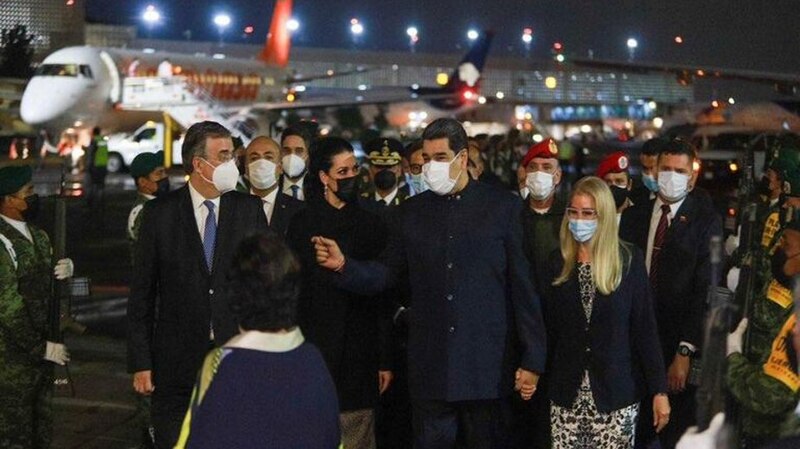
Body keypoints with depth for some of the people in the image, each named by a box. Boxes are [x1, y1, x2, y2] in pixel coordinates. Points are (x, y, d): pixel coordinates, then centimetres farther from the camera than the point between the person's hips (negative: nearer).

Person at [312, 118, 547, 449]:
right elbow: (387, 273, 8)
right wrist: (343, 264, -12)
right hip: (430, 369, 3)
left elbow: (522, 285, -2)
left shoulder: (502, 207, -1)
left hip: (487, 368, -2)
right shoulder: (413, 211, 9)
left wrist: (531, 359, -4)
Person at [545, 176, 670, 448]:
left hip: (616, 394, -2)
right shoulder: (559, 261, 5)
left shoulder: (629, 260, -3)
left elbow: (644, 327, -3)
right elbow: (550, 328, 7)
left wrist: (659, 390, -6)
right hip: (567, 394, 2)